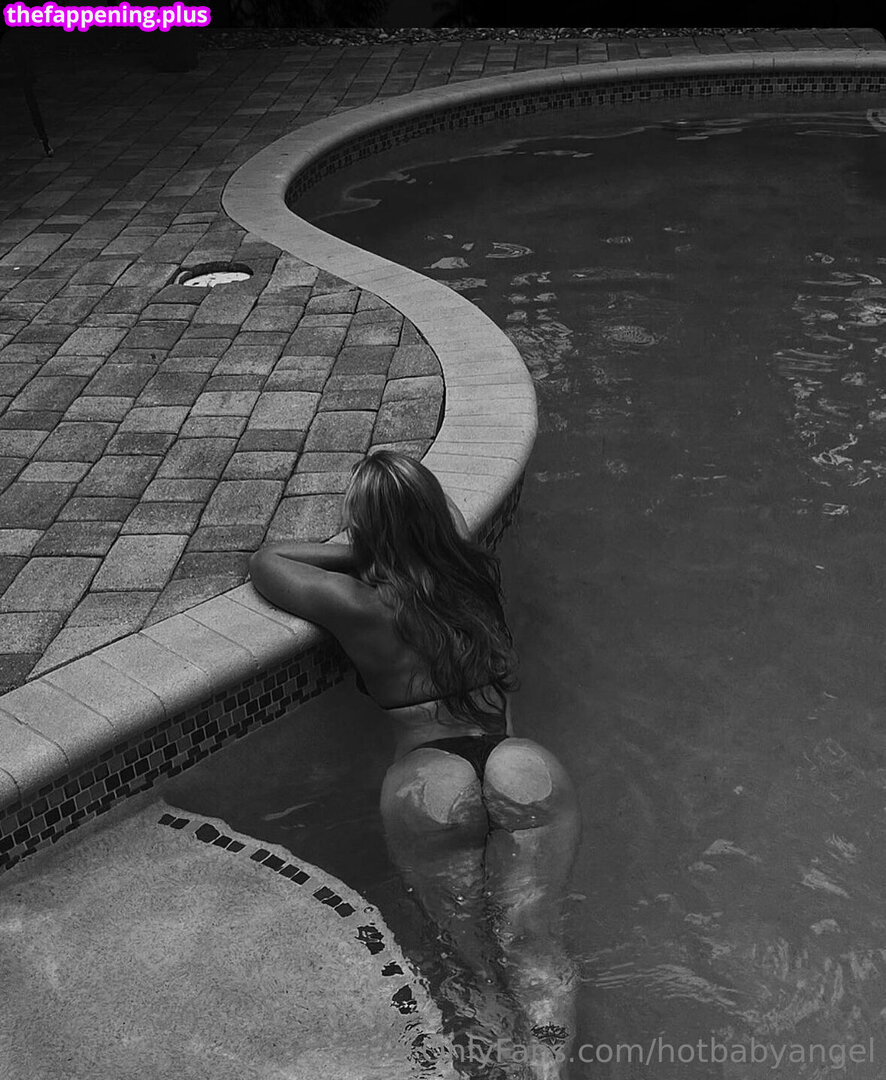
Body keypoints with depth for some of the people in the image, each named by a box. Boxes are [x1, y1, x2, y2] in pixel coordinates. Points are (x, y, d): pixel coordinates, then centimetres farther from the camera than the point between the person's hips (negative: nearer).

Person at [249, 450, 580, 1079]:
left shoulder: (360, 607, -3)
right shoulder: (479, 569, 9)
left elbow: (265, 561, 12)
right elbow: (447, 517, 34)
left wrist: (356, 555, 14)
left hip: (429, 787, -3)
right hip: (528, 773, 4)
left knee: (476, 965, 15)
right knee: (535, 950, 7)